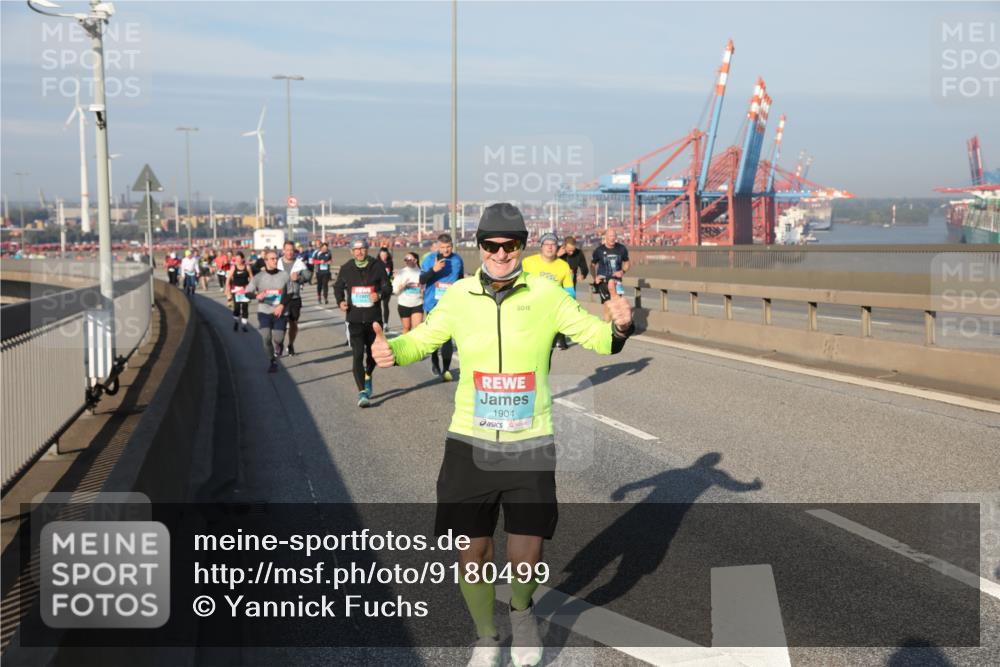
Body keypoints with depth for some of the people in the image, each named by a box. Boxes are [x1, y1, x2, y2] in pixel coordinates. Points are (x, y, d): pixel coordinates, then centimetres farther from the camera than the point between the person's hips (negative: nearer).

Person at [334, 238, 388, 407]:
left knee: (373, 352, 15)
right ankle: (362, 392, -12)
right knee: (358, 354, -11)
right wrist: (340, 301, -4)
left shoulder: (377, 266, -1)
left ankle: (368, 376, 47)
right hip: (355, 319, -1)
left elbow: (386, 286, 5)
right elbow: (338, 287, 15)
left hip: (374, 317, 1)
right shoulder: (346, 268, 1)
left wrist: (379, 294, -17)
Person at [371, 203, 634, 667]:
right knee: (472, 553, 5)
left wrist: (619, 327, -20)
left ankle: (522, 612, 35)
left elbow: (595, 336, 2)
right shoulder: (459, 296, -1)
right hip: (469, 443, 1)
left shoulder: (546, 295, -4)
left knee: (527, 556, -3)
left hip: (530, 445, -1)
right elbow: (423, 338, 12)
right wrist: (392, 349, -9)